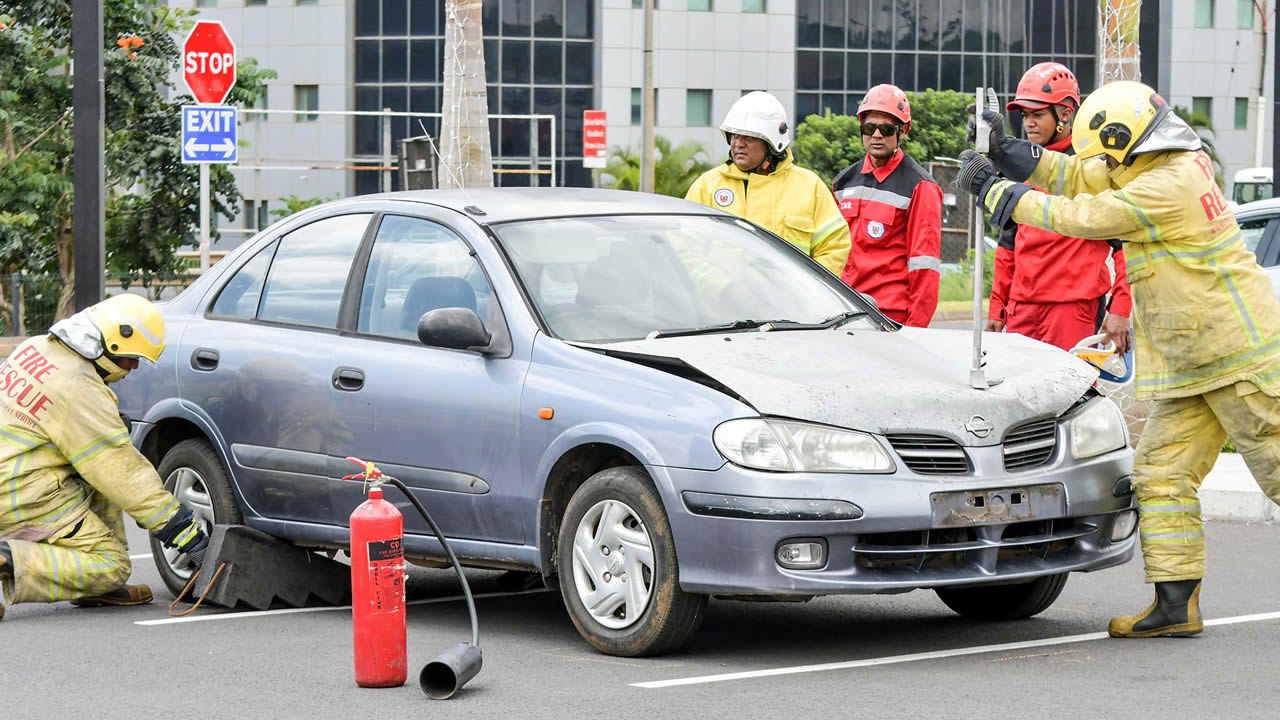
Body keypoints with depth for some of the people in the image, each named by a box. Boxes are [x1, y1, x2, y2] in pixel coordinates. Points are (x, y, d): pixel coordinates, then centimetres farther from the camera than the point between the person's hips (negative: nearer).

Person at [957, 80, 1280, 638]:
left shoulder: (1169, 186, -21)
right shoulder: (1173, 168, 9)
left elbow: (1079, 216, -18)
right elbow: (1083, 179, 17)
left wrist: (990, 189, -10)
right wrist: (1010, 153, 8)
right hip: (1191, 370, 10)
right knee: (1161, 473, 5)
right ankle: (1175, 603, 5)